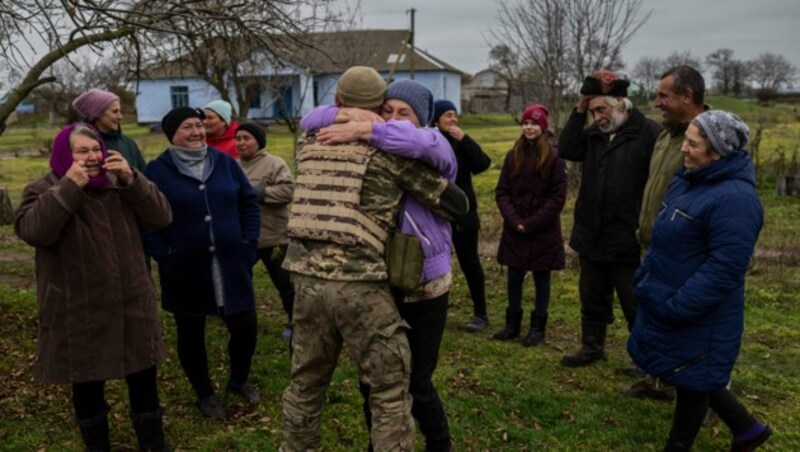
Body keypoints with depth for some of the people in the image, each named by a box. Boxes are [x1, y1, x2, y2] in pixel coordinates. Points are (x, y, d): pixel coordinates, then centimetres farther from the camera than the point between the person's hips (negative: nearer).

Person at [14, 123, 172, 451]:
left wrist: (131, 180, -16)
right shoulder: (44, 190, -3)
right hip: (80, 313, -3)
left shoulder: (120, 185, 6)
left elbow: (162, 217, -6)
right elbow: (32, 231, -23)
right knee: (87, 384, 11)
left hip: (132, 304, 3)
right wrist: (70, 186, -25)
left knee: (143, 378, 11)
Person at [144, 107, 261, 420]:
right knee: (191, 335, 12)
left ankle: (239, 380, 33)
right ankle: (204, 394, 33)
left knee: (246, 326, 5)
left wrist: (249, 244, 0)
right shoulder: (157, 171, -5)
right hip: (185, 270, -2)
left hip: (230, 264, 2)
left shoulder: (224, 162, 5)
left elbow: (249, 203, 8)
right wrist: (163, 257, -13)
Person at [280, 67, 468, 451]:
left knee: (306, 379, 22)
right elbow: (457, 204, 3)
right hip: (357, 282, -5)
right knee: (390, 389, 8)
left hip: (306, 275, 6)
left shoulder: (310, 146, 12)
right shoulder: (391, 149, 0)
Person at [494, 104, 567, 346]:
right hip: (515, 230, 4)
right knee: (514, 277, 10)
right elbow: (502, 192, 3)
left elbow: (558, 197, -10)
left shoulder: (554, 157, -8)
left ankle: (538, 326, 19)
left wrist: (532, 223, -15)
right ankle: (512, 323, 23)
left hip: (543, 231, -3)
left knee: (541, 278, 8)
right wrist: (514, 221, -11)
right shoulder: (513, 155, 4)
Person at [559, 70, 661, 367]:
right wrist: (579, 112, -7)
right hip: (592, 235, 7)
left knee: (636, 304, 7)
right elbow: (566, 150, -2)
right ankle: (592, 347, 36)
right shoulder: (595, 133, 9)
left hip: (628, 239, -6)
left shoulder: (648, 132, -13)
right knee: (592, 298, 19)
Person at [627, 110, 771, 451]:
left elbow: (723, 270, -27)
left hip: (697, 317, -10)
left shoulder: (734, 199, -25)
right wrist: (645, 279, 13)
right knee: (690, 377, 22)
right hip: (666, 304, 10)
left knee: (691, 380, 10)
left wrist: (674, 308, -24)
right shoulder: (689, 179, 6)